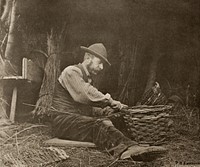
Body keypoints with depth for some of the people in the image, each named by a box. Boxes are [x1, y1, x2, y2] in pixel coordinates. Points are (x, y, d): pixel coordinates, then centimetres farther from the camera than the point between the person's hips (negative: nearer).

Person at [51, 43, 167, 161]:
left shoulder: (88, 79, 26)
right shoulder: (71, 72, -4)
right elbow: (86, 95, -19)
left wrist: (103, 110, 9)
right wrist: (110, 101, -11)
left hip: (81, 120, 8)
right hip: (64, 121, -8)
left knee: (105, 122, -24)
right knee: (98, 125, -34)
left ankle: (122, 150, -56)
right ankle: (131, 147, -60)